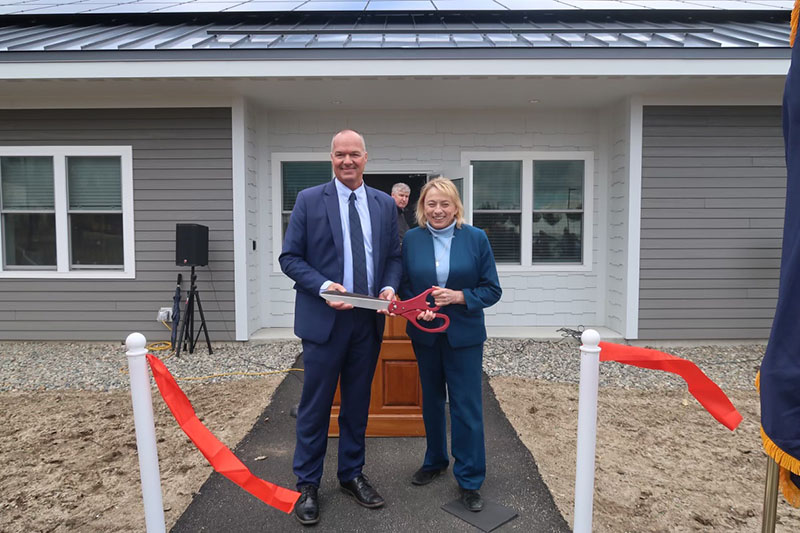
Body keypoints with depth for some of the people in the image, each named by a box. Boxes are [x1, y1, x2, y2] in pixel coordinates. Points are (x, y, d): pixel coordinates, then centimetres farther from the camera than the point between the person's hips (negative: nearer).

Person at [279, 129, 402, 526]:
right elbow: (289, 257, -3)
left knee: (358, 403, 15)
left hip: (369, 319, 4)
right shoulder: (309, 200, -2)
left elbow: (393, 256, 11)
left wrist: (390, 287, -8)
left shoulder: (385, 204, 8)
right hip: (325, 317, -3)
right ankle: (307, 484, 23)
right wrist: (323, 287, -18)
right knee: (315, 405, 6)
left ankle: (352, 474, 33)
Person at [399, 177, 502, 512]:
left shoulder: (476, 238, -6)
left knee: (467, 406, 1)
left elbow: (492, 290, -5)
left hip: (464, 334, -2)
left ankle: (470, 480, 18)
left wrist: (459, 296, -20)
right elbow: (403, 286, 4)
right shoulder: (411, 239, -2)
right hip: (425, 333, 2)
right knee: (431, 400, 18)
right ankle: (435, 461, 39)